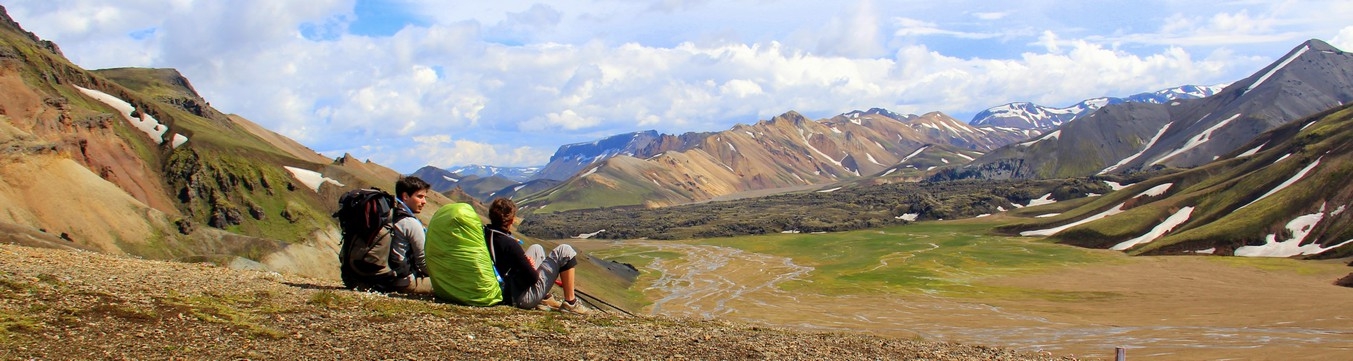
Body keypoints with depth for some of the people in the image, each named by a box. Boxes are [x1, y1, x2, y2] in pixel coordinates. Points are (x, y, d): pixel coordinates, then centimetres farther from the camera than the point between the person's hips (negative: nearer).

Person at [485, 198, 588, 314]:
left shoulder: (485, 234, -3)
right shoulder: (509, 244, -26)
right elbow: (533, 278, -21)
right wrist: (533, 269, 1)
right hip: (524, 299, -9)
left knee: (536, 249, 27)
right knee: (565, 251, -5)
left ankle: (545, 298, 24)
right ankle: (570, 303, 5)